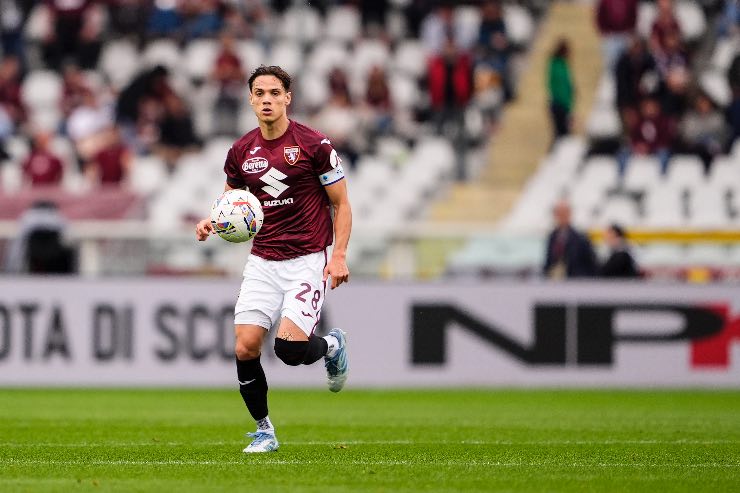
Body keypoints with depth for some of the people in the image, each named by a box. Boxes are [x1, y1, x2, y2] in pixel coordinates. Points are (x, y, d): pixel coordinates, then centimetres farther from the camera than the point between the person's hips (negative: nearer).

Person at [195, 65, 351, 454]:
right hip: (262, 261, 4)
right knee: (245, 347, -9)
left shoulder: (314, 145, -6)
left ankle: (332, 346, 17)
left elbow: (341, 204, -1)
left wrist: (339, 255, -12)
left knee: (289, 346, -20)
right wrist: (212, 223, -2)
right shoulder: (241, 152, 6)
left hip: (307, 259, -4)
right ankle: (264, 431, 11)